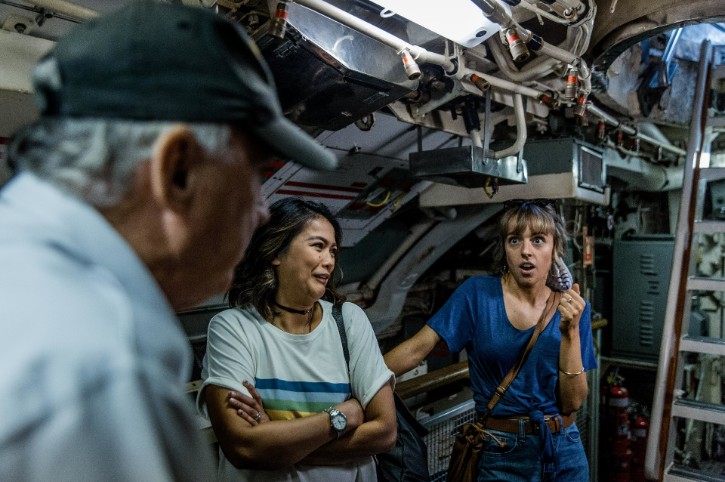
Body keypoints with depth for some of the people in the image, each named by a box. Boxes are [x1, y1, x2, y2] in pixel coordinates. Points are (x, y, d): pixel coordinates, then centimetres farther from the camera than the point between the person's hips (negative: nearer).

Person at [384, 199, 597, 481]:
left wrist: (570, 333, -20)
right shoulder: (477, 294, -11)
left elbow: (572, 402, -8)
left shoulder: (573, 308, -5)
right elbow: (418, 347, -15)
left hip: (564, 450, 2)